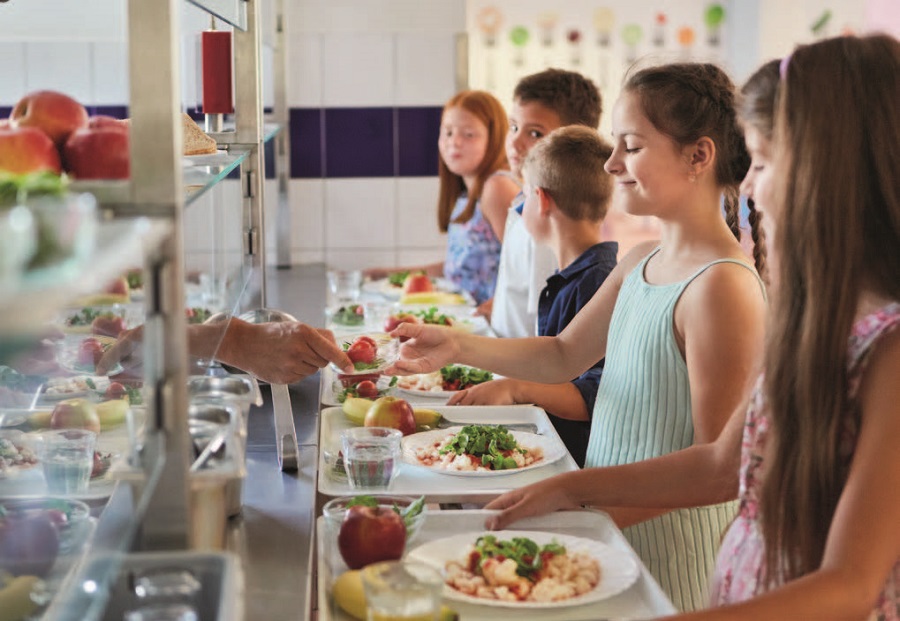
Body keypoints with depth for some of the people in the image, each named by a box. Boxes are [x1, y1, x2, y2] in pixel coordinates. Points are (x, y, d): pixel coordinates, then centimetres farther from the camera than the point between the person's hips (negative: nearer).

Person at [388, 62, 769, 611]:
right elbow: (564, 356, 15)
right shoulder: (640, 262, 6)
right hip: (612, 516, 8)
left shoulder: (722, 286, -23)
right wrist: (458, 347, 1)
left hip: (673, 543, -8)